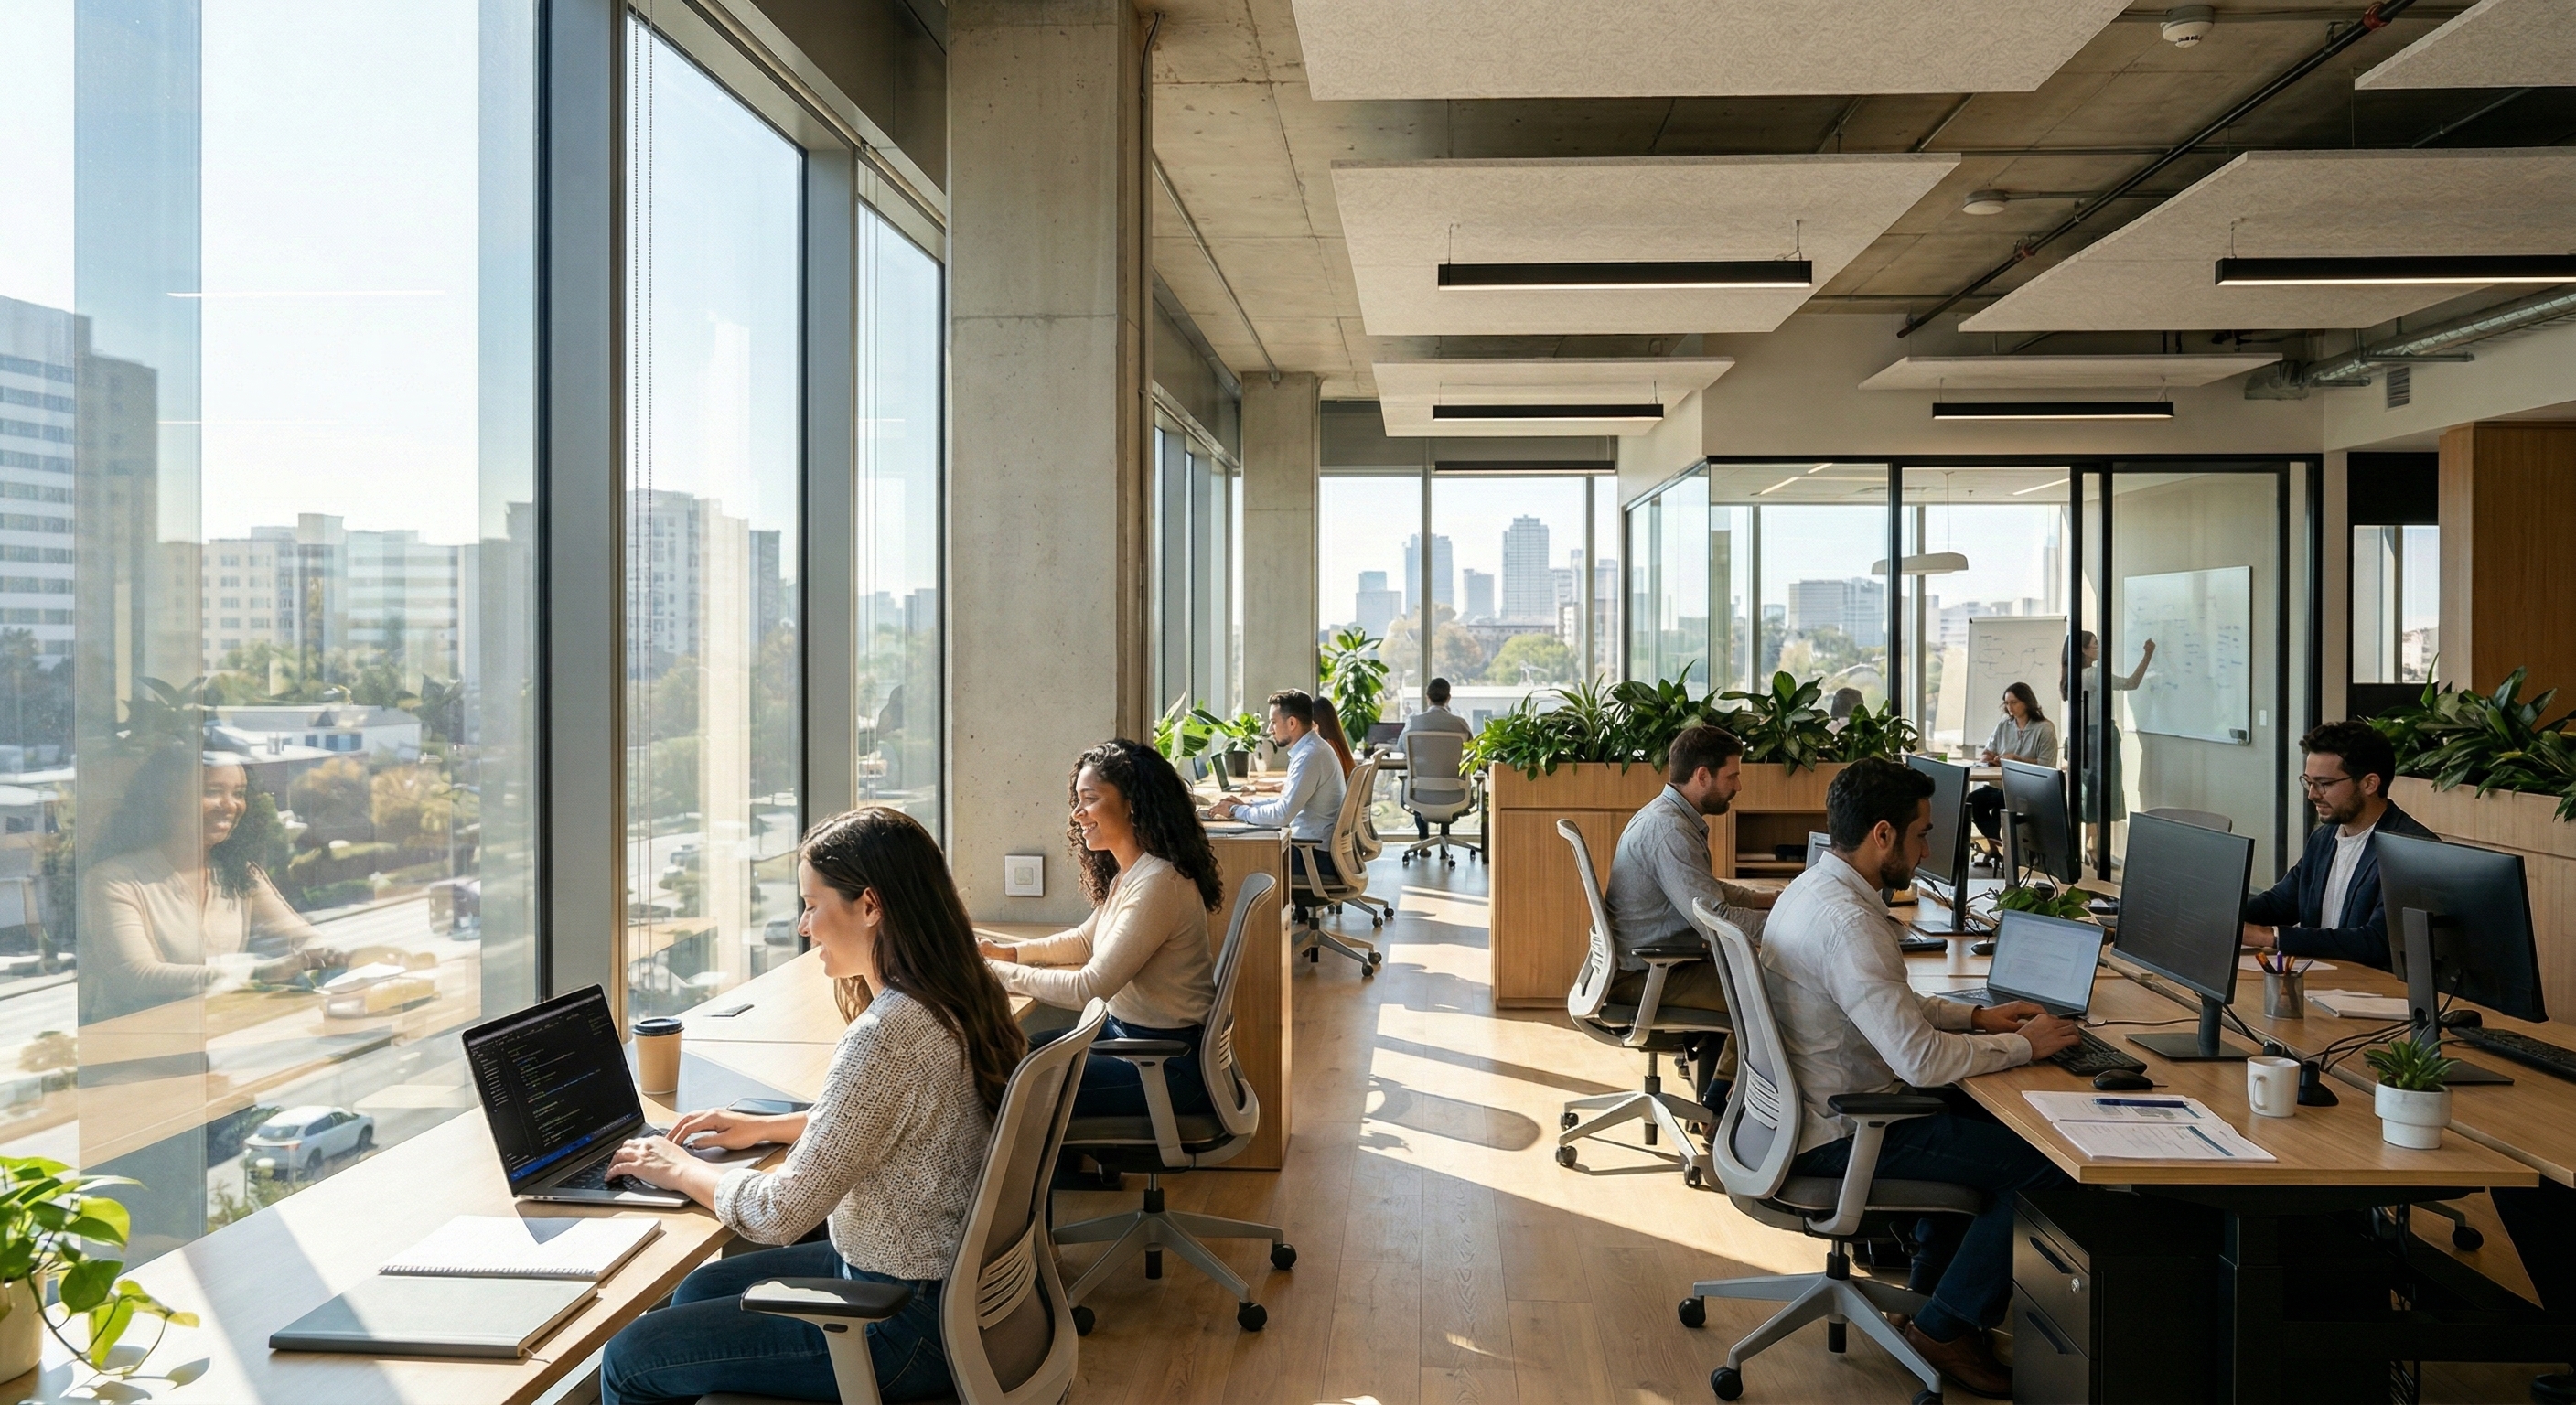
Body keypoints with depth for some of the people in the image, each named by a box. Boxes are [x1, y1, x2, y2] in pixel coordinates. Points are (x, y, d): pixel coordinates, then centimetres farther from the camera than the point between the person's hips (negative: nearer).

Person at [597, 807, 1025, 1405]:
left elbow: (780, 1214, -22)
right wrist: (767, 1127, 17)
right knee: (698, 1290, 24)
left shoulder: (885, 1035, -28)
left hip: (906, 1329, -9)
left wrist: (681, 1169, -5)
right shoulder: (958, 999, 1)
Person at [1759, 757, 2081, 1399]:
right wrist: (2024, 1044, -14)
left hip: (1812, 1109, 11)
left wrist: (1974, 1016, 10)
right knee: (2043, 1161, -9)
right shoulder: (1849, 922, -28)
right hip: (1840, 1137, -11)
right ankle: (1948, 1326, 6)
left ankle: (1934, 1278, 38)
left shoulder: (1815, 888, 6)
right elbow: (1921, 1060, -29)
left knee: (1978, 1115, 28)